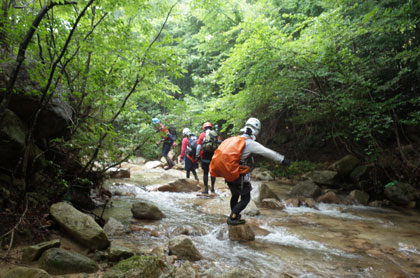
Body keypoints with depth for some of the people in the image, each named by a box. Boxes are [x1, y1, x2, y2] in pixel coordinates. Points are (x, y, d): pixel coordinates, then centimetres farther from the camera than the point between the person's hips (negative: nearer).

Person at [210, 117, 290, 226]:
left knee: (235, 195, 26)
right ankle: (232, 218, -1)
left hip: (227, 173, 7)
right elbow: (269, 153, -7)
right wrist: (283, 160, 3)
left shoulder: (235, 139, 9)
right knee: (246, 198, 6)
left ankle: (234, 214, 38)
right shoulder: (251, 143, -11)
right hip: (239, 175, -7)